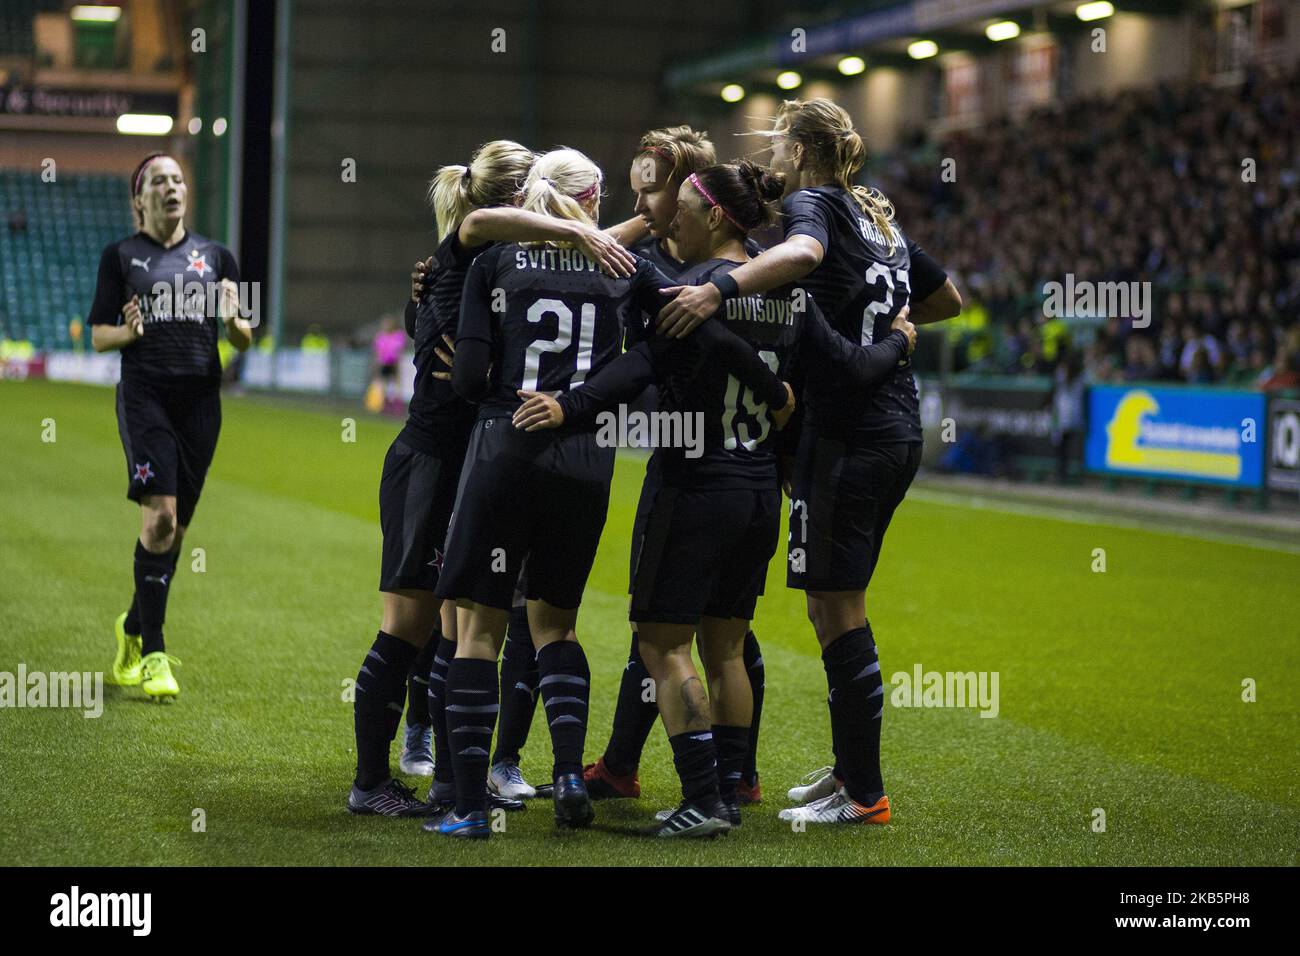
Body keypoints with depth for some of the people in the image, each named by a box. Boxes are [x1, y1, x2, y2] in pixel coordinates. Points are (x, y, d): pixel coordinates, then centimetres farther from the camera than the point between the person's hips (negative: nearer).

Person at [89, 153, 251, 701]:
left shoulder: (215, 256, 14)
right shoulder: (121, 256, 8)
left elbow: (244, 341, 14)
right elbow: (97, 335, 7)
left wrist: (232, 320, -8)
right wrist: (129, 331, -14)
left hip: (200, 400, 3)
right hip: (145, 395, -3)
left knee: (176, 530, 6)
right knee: (159, 518, -16)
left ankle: (133, 630, 28)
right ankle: (154, 655, -11)